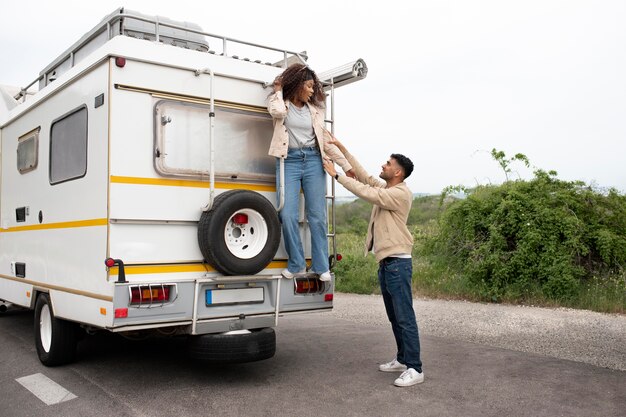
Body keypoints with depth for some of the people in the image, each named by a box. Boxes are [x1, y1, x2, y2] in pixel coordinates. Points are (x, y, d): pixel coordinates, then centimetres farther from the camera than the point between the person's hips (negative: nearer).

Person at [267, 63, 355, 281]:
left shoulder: (314, 109, 16)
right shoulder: (279, 102, 8)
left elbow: (326, 141, 16)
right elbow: (278, 111, -18)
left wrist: (346, 165, 12)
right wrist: (278, 90, 1)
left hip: (313, 161, 3)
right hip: (288, 161, -2)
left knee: (317, 216, -1)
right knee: (288, 215, -11)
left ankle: (321, 266, 6)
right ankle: (296, 264, 2)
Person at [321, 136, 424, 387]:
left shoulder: (401, 193, -13)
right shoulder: (384, 189, 15)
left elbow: (366, 192, -19)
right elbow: (363, 176, 18)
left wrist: (336, 175, -14)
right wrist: (342, 148, 15)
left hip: (398, 263, -10)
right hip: (385, 263, 10)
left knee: (405, 317, -8)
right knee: (394, 317, 15)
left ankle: (414, 369, -4)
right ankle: (403, 359, 25)